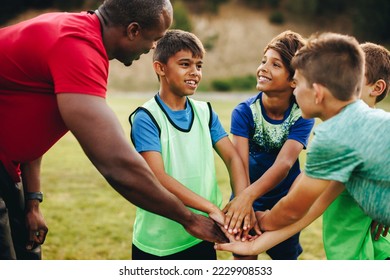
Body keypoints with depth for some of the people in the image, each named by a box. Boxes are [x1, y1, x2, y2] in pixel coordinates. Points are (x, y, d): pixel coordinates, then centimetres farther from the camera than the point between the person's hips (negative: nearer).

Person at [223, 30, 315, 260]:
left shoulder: (302, 116, -19)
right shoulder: (244, 112, -18)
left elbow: (284, 163, -33)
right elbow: (241, 161, -30)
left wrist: (249, 194, -50)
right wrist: (243, 200, -48)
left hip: (286, 198, 1)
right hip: (248, 199, 0)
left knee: (286, 258, 16)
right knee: (245, 259, 1)